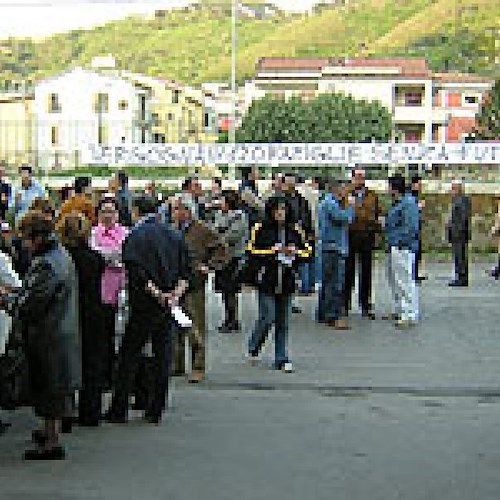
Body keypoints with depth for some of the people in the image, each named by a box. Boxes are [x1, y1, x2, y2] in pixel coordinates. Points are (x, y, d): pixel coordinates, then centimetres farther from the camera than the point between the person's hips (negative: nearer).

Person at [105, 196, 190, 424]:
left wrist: (158, 294, -15)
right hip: (168, 310, 5)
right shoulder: (174, 235, 11)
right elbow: (186, 271, 8)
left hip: (144, 305, -5)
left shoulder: (135, 236, -8)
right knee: (162, 357, 9)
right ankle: (155, 411, 13)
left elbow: (138, 274, -19)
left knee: (128, 356, 4)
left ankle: (119, 410, 6)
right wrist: (176, 293, -2)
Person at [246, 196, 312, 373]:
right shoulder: (261, 229, -2)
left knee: (283, 321, 6)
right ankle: (253, 348, 21)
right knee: (267, 318, -6)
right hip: (267, 280, -3)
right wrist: (273, 251, -14)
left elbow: (307, 252, 11)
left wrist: (294, 252, -8)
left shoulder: (295, 230, 9)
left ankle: (282, 359, 14)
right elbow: (252, 251, -8)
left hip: (287, 281, 3)